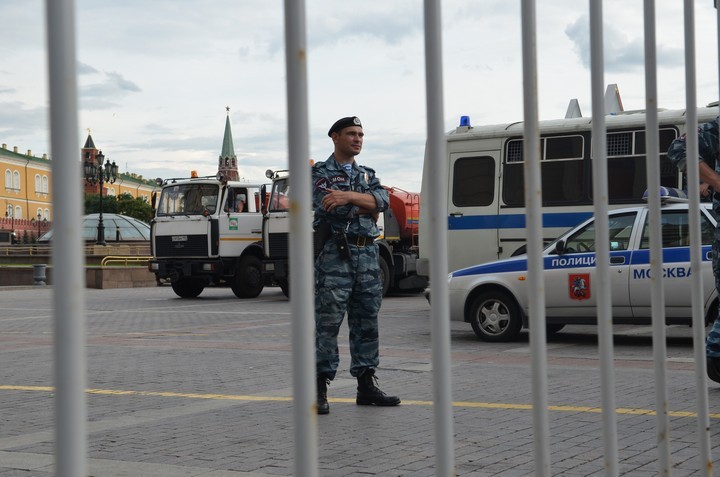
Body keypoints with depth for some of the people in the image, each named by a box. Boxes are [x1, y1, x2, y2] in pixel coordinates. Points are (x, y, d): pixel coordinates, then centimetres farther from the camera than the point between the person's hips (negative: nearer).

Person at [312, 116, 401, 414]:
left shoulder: (368, 175, 19)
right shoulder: (321, 173, 2)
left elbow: (382, 199, -2)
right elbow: (329, 207, -16)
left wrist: (349, 196, -17)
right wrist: (366, 208, -5)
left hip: (368, 254, 6)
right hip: (335, 255, -6)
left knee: (366, 322, 8)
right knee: (328, 322, -7)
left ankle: (366, 386, 14)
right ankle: (320, 389, -4)